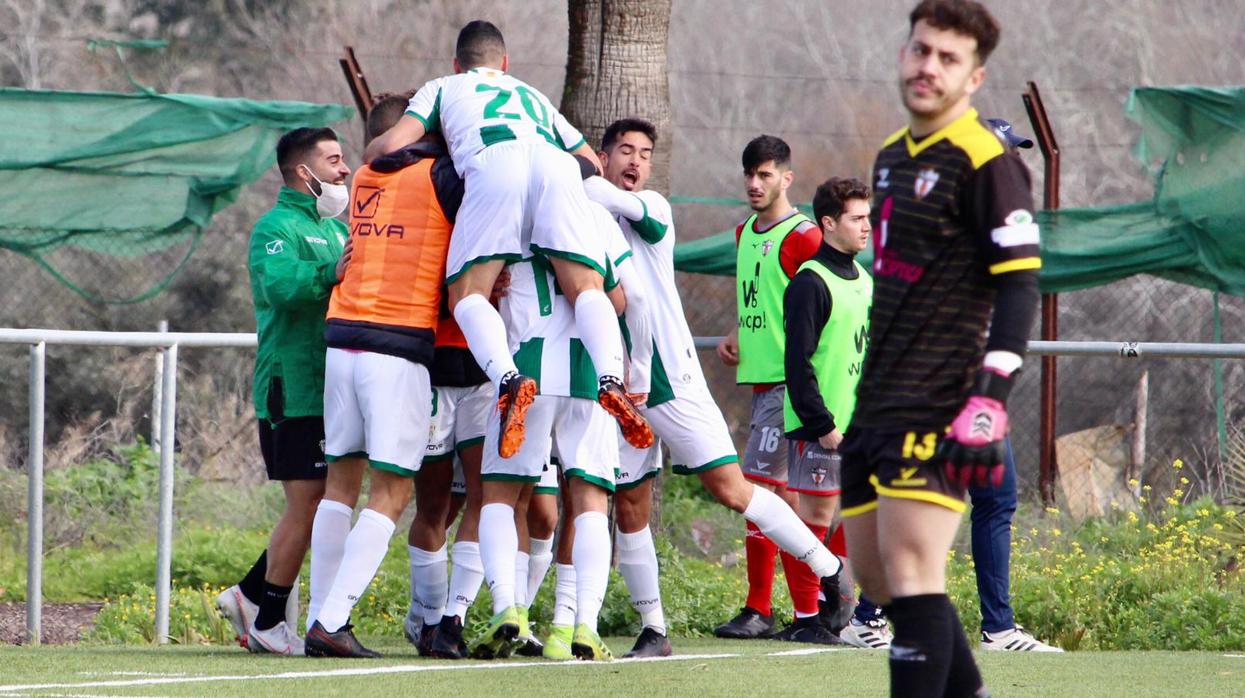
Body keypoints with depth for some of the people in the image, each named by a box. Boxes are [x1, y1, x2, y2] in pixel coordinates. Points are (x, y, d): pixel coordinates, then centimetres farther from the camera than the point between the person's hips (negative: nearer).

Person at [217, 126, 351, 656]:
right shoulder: (277, 228, -8)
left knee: (324, 504, 10)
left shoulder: (338, 229, 20)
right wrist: (329, 274, -39)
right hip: (293, 389, -9)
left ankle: (251, 595, 20)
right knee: (306, 506, -9)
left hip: (331, 392, 9)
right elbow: (280, 284, -26)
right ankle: (267, 622, 0)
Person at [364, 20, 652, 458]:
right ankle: (610, 378, -37)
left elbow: (391, 145, 20)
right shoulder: (532, 96, 44)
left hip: (493, 161, -3)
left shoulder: (444, 88, 33)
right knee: (587, 288, -7)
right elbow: (592, 162, 45)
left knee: (467, 295, -3)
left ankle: (507, 378, -34)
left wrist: (369, 155, 41)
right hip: (555, 165, 3)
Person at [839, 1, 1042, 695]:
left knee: (910, 569, -14)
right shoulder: (893, 155, 17)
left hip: (938, 404, -9)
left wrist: (989, 404, -23)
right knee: (874, 571, 11)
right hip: (879, 402, 9)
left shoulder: (986, 162, -9)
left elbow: (1020, 287, -15)